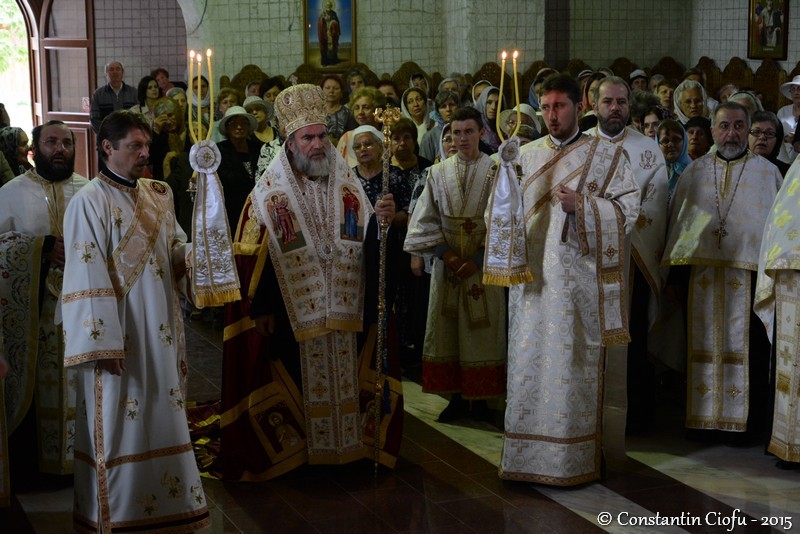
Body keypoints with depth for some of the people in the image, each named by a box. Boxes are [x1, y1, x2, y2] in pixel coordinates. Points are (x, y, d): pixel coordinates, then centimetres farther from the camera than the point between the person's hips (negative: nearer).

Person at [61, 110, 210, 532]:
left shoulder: (157, 195, 10)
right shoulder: (90, 203, -11)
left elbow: (178, 250, 15)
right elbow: (87, 281, -15)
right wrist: (104, 346, -18)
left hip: (160, 334, 7)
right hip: (119, 338, -7)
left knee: (163, 417, 13)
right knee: (120, 424, 2)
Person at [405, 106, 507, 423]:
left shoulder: (498, 171, -2)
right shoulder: (438, 173, 7)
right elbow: (426, 219, 5)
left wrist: (480, 258, -12)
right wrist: (444, 252, -9)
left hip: (484, 265, -2)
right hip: (447, 265, 2)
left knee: (483, 331, 2)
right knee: (447, 330, 4)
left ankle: (479, 398, 11)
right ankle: (456, 396, 13)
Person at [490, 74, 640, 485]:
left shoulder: (606, 155, 5)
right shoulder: (525, 155, 14)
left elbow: (628, 209, -2)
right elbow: (501, 210, 14)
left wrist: (582, 205, -15)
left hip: (579, 279, -3)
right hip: (532, 279, 3)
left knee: (575, 365, -1)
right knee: (529, 362, 3)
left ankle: (574, 459, 9)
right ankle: (526, 455, 12)